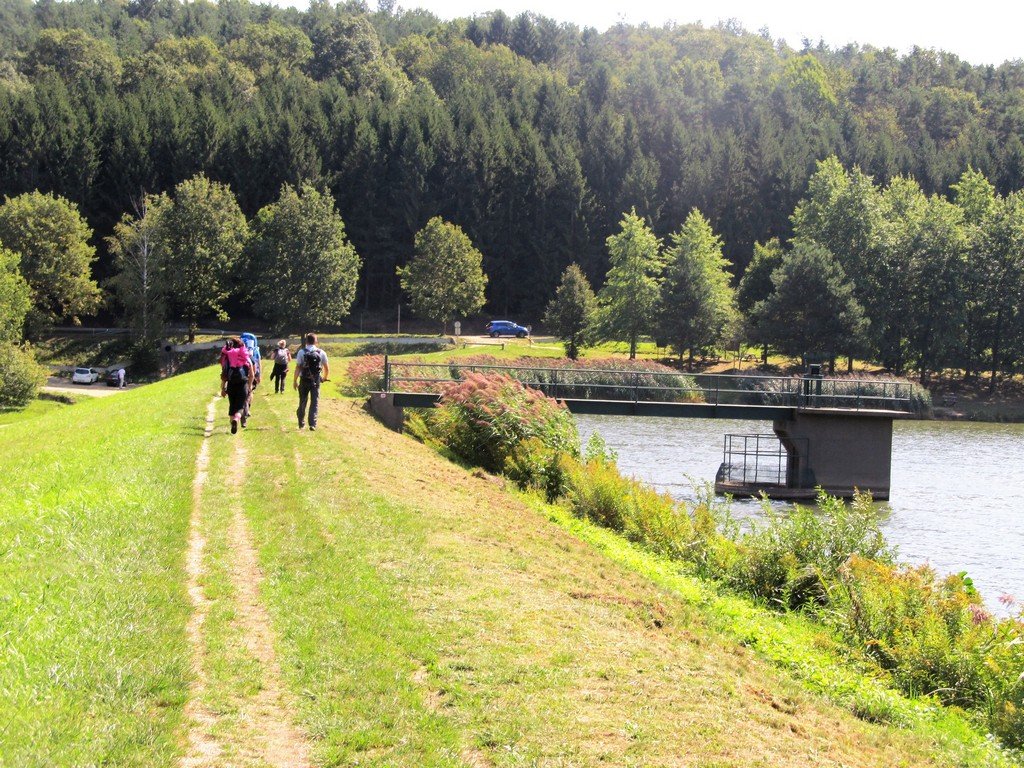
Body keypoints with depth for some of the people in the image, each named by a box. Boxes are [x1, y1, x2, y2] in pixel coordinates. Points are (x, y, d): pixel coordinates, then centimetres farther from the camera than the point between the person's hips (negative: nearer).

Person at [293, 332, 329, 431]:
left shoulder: (301, 352, -5)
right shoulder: (321, 353, 0)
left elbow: (298, 367, -9)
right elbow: (327, 368, 6)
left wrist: (294, 381, -4)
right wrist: (325, 378, 25)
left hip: (304, 380, 0)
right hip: (316, 381, 0)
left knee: (302, 402, 14)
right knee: (315, 402, 3)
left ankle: (301, 423, 26)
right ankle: (312, 423, -9)